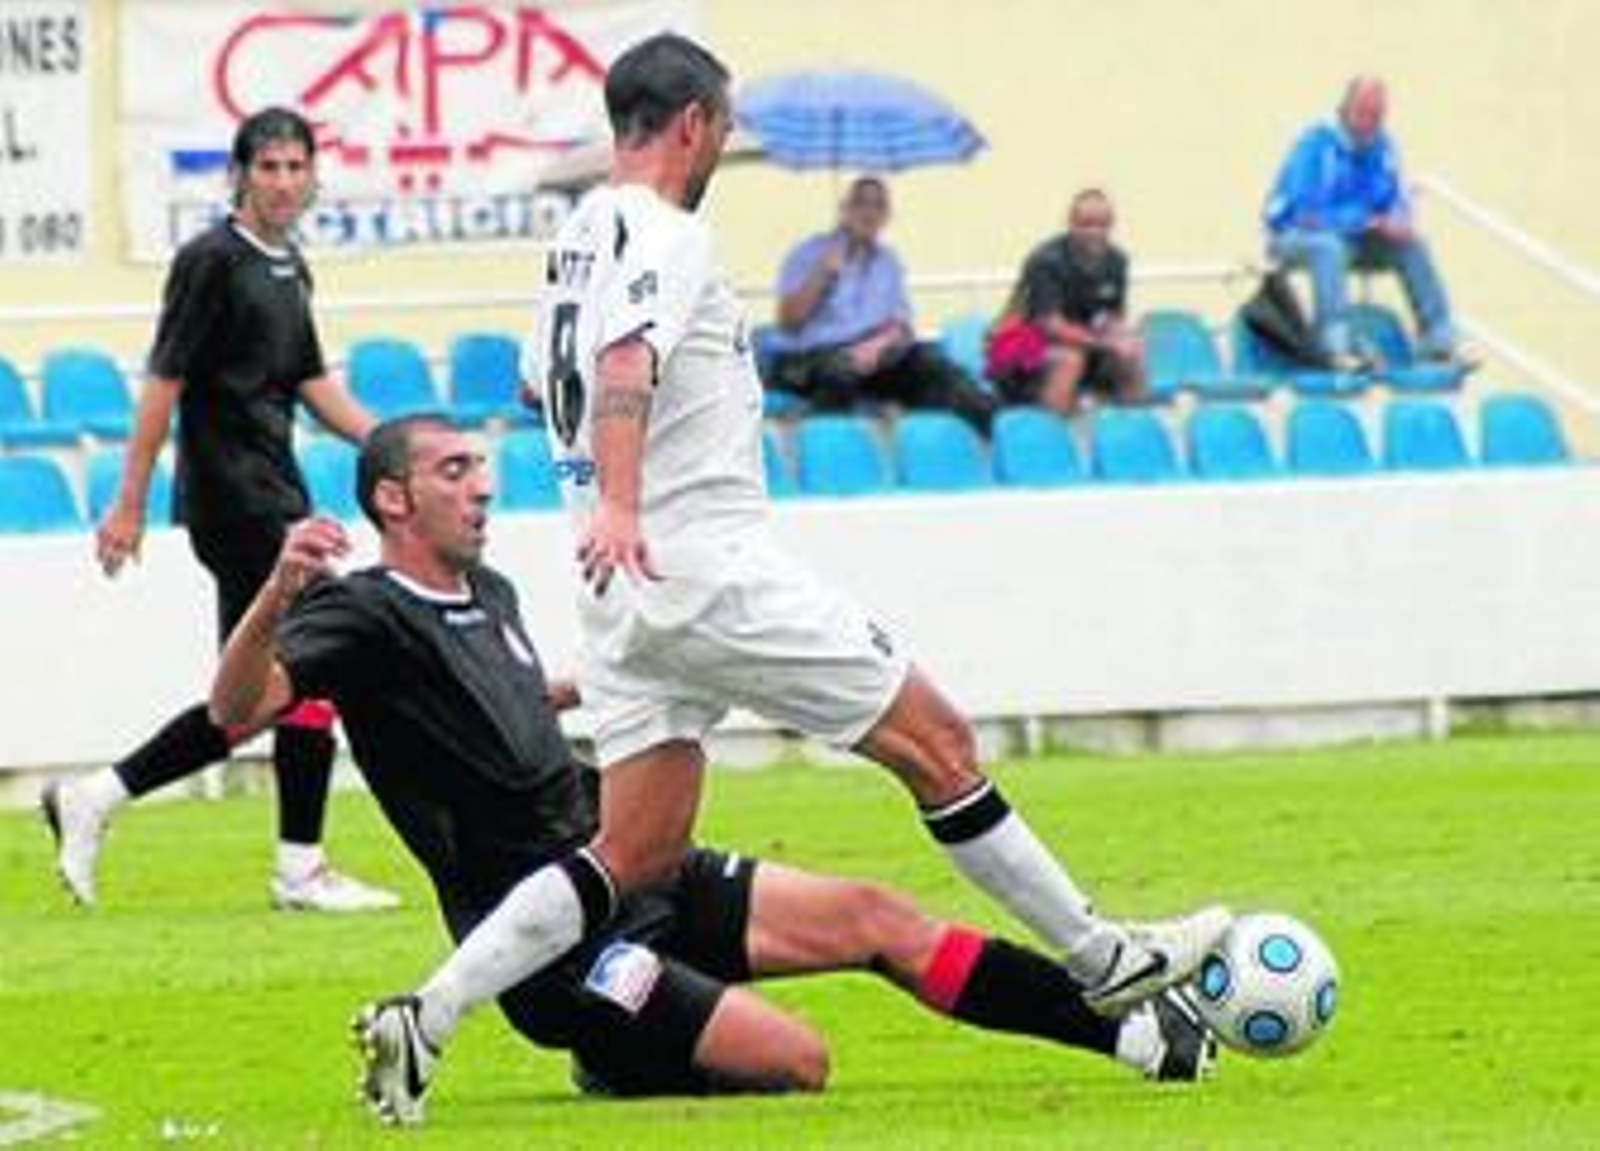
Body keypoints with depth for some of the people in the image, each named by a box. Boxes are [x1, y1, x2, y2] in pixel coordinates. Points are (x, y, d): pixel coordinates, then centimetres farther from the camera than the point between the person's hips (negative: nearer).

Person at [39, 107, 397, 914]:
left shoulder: (288, 269, 15)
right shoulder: (213, 261, -11)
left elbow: (313, 384, 24)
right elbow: (164, 382, -13)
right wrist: (130, 505, -14)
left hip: (273, 495, 9)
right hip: (235, 499, -9)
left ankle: (93, 801, 14)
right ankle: (300, 870, -1)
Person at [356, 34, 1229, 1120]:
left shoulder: (576, 238, 17)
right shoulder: (667, 235, -11)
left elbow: (547, 378, 31)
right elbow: (624, 367, -28)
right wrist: (618, 507, -43)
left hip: (628, 585, 9)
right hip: (707, 565, -9)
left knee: (635, 859, 4)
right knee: (938, 742, 1)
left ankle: (425, 1016, -10)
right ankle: (1103, 959, 8)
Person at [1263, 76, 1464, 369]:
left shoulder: (1381, 144, -2)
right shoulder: (1316, 144, -22)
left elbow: (1396, 200, 5)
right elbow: (1309, 214, -27)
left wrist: (1399, 221, -20)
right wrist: (1368, 221, -26)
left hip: (1351, 237, 6)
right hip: (1294, 237, -6)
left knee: (1412, 245, -11)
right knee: (1329, 246, -38)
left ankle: (1439, 341, -8)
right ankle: (1337, 348, -47)